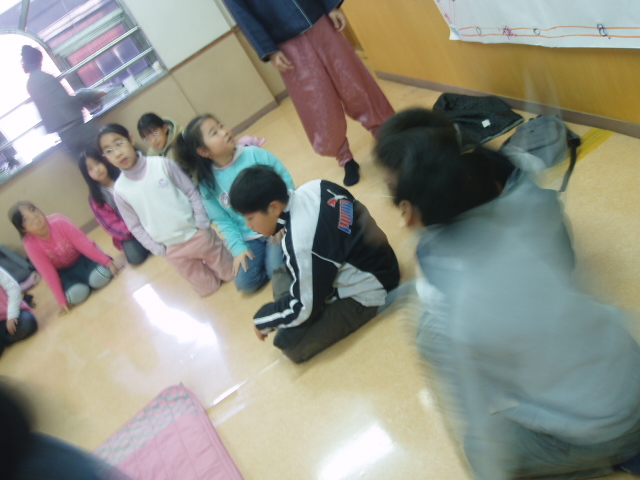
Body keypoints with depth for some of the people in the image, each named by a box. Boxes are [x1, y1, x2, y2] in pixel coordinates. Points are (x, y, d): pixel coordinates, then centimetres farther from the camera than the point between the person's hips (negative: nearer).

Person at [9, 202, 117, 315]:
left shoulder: (59, 222, -27)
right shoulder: (30, 244, -23)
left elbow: (84, 244, -25)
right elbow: (48, 273, -19)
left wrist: (108, 262, -28)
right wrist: (61, 300, -20)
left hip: (82, 256, -1)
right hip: (64, 270, 1)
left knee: (100, 277, -31)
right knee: (76, 295, -28)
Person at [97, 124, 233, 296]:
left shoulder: (162, 164, -12)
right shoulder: (120, 190, -9)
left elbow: (192, 192, -5)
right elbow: (135, 226, 0)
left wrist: (202, 224, -10)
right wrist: (158, 250, -5)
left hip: (197, 234, -1)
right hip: (172, 249, 1)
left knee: (231, 272, 15)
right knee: (207, 288, 14)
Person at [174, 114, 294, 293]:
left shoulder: (255, 154, -13)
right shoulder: (207, 182, -6)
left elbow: (285, 181, -7)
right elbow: (222, 220, 1)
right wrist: (238, 248, -9)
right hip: (250, 238, 3)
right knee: (245, 283, -9)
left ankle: (276, 250, 11)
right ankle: (267, 254, 16)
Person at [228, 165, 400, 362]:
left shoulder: (302, 242, -33)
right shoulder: (311, 188, -11)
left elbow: (303, 307, -22)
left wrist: (262, 319, -4)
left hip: (364, 294, -9)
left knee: (290, 343, -14)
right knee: (283, 273, 18)